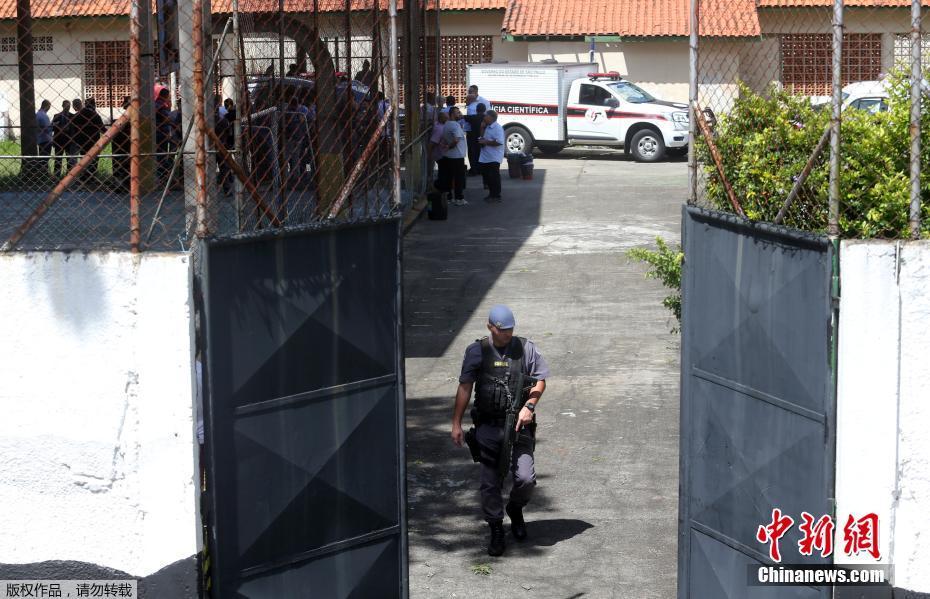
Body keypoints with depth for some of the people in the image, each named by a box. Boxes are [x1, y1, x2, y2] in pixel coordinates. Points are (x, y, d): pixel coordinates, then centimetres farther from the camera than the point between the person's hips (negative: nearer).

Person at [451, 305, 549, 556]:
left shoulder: (526, 348, 2)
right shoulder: (477, 352, 1)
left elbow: (540, 380, 8)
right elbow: (464, 388, 3)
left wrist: (529, 406, -8)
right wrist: (456, 424, 1)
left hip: (518, 425, 0)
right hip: (488, 427, 0)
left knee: (525, 478, -11)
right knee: (490, 483, 3)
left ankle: (515, 509, 22)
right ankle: (496, 531, 18)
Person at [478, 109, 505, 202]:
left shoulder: (497, 128, -15)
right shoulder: (487, 127, 14)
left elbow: (499, 142, -25)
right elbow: (483, 137, 26)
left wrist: (486, 142, -19)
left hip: (494, 158, -9)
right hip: (485, 157, 9)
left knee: (494, 177, -5)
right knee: (487, 176, 13)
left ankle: (496, 196, 2)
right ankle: (491, 194, 24)